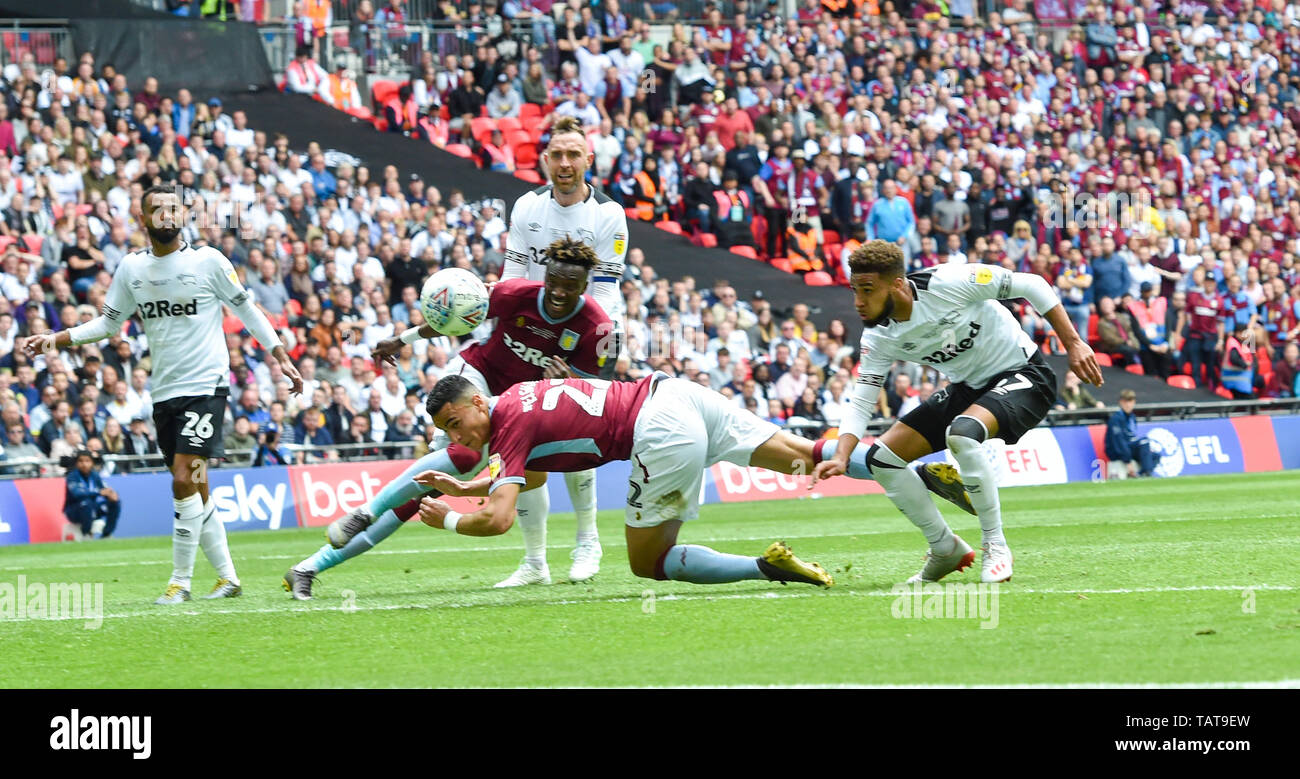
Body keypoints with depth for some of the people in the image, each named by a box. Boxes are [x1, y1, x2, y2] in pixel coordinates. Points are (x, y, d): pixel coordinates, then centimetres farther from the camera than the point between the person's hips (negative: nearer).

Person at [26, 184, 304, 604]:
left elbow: (246, 309, 4)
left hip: (206, 386, -5)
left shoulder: (208, 261, -6)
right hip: (164, 392, 5)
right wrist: (56, 339, 1)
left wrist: (281, 356, 3)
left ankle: (180, 581, -8)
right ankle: (227, 577, 18)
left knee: (184, 481, -15)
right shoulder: (131, 268, 5)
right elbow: (109, 321, 12)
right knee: (194, 490, 8)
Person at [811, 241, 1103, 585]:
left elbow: (1032, 285, -19)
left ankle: (995, 546, -21)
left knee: (961, 433, -37)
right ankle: (946, 549, 13)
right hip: (968, 388, 7)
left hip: (1021, 375, -7)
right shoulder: (878, 337, -9)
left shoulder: (946, 283, -27)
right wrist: (841, 457, -25)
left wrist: (1073, 344, -21)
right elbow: (861, 403, -6)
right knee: (881, 458, -2)